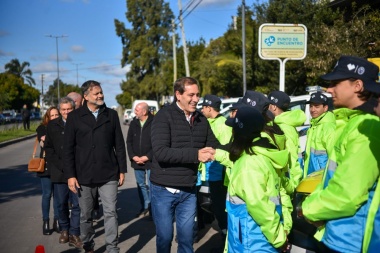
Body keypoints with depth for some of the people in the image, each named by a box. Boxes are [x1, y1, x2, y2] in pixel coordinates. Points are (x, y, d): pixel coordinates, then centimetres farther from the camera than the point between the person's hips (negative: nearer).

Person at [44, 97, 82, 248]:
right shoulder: (52, 125, 7)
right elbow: (49, 149, 6)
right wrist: (62, 166, -5)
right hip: (59, 172, 2)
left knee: (77, 204, -3)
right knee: (61, 203, 9)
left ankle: (74, 234, 5)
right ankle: (64, 230, 26)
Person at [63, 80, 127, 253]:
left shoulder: (111, 114, 5)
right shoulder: (74, 117, 0)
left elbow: (119, 145, 7)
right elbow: (68, 149, -1)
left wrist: (122, 170, 4)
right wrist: (70, 175, -6)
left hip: (109, 175, 1)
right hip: (84, 175, 0)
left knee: (110, 213, -1)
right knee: (86, 215, 11)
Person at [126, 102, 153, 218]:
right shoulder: (133, 123, 7)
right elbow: (129, 142, 9)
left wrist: (147, 157, -13)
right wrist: (133, 156, -3)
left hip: (151, 161, -6)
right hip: (137, 161, 6)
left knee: (151, 185, -3)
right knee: (141, 185, 12)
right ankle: (145, 208, 22)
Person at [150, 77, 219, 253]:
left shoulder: (201, 120, 3)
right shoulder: (164, 116, -13)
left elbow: (214, 147, 4)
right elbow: (160, 152, -24)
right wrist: (196, 154, -28)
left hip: (188, 191, 4)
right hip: (164, 190, -4)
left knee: (187, 237, 12)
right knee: (165, 237, 9)